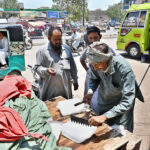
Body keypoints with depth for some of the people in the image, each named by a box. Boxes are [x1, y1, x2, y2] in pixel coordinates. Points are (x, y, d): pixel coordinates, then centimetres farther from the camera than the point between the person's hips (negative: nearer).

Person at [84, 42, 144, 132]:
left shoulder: (124, 68, -36)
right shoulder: (95, 64, -23)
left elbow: (127, 101, -35)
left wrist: (105, 116, -40)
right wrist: (90, 92, -21)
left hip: (122, 103, -4)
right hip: (104, 101, 4)